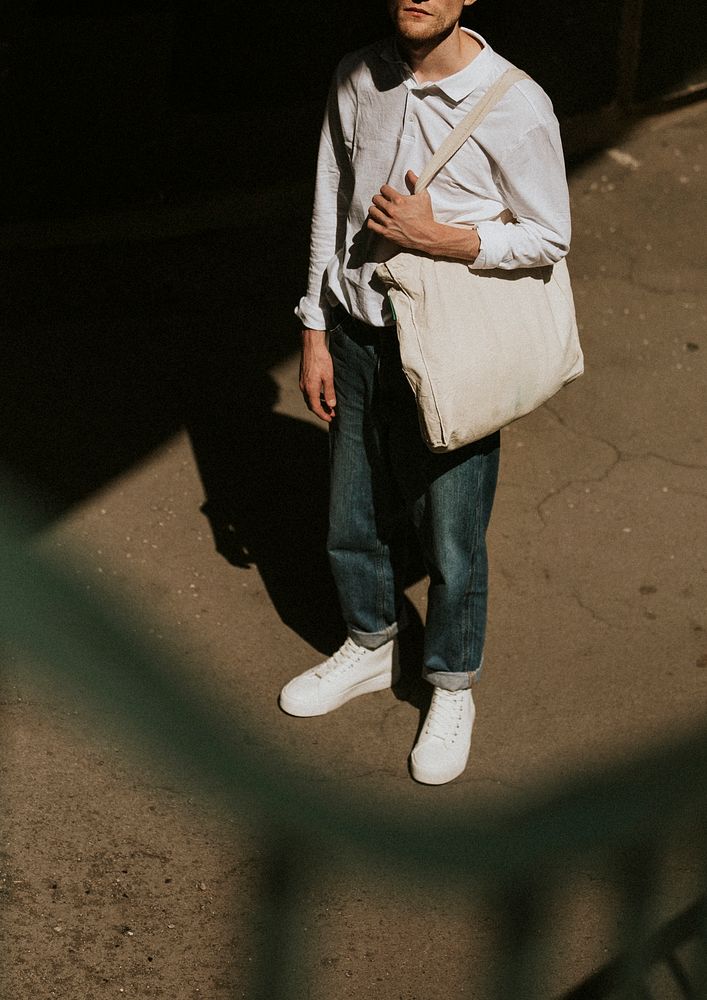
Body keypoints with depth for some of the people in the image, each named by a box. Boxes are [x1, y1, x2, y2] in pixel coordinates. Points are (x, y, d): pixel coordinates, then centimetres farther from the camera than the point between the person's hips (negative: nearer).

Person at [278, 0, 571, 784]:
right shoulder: (357, 80, -2)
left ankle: (452, 691, 32)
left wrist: (438, 238, -21)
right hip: (358, 334, 4)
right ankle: (370, 649, 45)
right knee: (355, 520, 18)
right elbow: (330, 210, 7)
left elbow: (550, 238, -9)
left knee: (451, 541, 7)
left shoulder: (515, 105, -17)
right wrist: (315, 333, 7)